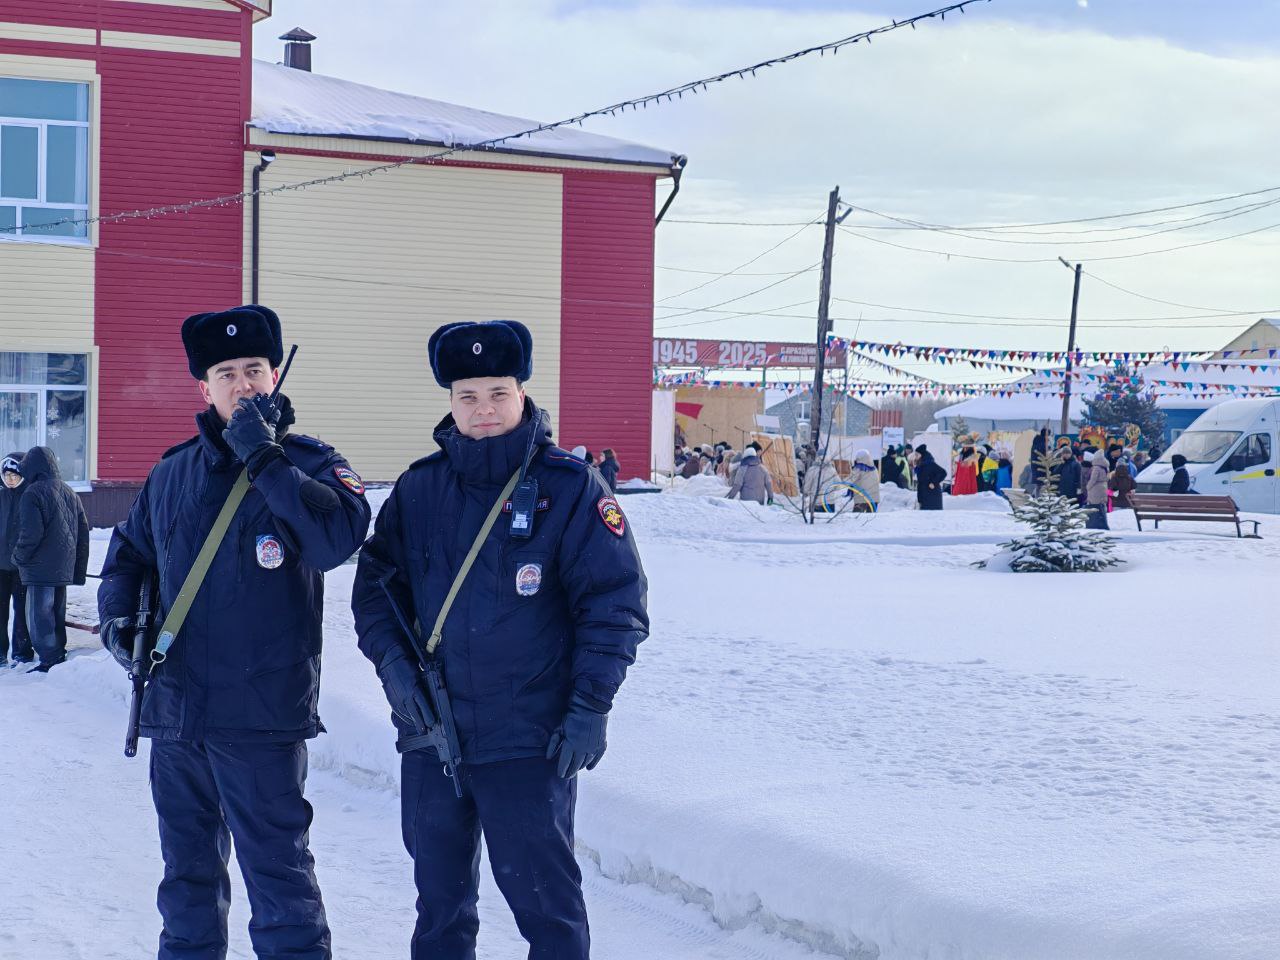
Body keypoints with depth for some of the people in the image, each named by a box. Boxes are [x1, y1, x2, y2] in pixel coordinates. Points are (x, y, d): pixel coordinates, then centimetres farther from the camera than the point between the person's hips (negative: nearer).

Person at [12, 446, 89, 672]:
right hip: (64, 567, 8)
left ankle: (49, 662, -4)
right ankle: (59, 656, 23)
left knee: (39, 615, -3)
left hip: (40, 569, -8)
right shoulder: (70, 493, 13)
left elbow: (31, 533, -20)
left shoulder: (33, 493, -12)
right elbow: (83, 533, 15)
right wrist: (79, 571, 18)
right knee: (57, 615, 17)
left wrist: (18, 556, -3)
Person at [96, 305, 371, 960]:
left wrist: (263, 457, -20)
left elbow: (340, 535, -23)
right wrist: (117, 618, 4)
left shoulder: (309, 463, -3)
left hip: (262, 713, -5)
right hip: (174, 706, 5)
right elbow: (129, 552, 23)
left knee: (277, 870, -3)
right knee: (187, 869, 17)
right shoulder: (174, 473, 10)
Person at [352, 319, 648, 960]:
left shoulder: (568, 486, -6)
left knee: (543, 897, -1)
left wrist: (590, 708, -11)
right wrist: (394, 663, -5)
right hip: (429, 732, 4)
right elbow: (376, 582, 12)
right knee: (439, 896, 15)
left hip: (531, 739, -4)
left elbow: (614, 601, -6)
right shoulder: (419, 487, 5)